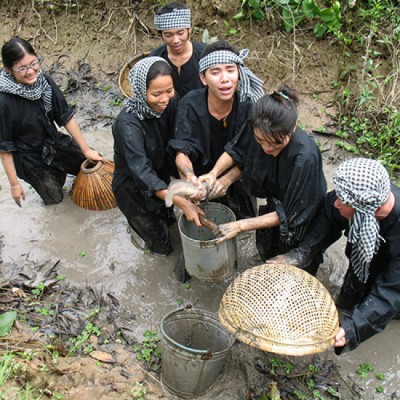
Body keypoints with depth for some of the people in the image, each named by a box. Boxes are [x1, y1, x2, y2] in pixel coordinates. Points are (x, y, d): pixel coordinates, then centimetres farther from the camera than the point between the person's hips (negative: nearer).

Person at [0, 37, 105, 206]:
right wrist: (14, 184, -15)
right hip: (29, 158, -4)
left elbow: (65, 116, -8)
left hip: (54, 141, 4)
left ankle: (57, 170, 38)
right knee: (54, 198, 11)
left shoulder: (44, 80, -18)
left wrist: (86, 149, -5)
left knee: (93, 162, 13)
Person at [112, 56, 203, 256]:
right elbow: (141, 172, -40)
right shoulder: (128, 123, -35)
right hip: (133, 186, -5)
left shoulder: (171, 104, -18)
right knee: (160, 243, 15)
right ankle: (140, 231, 45)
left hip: (161, 176, 5)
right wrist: (182, 202, -46)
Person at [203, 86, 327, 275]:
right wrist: (214, 172, -22)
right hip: (274, 205, 5)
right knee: (265, 252, 31)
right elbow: (237, 151, -4)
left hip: (299, 221, -5)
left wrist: (241, 226, -29)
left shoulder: (305, 158, -41)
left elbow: (290, 215, -30)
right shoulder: (262, 133, -27)